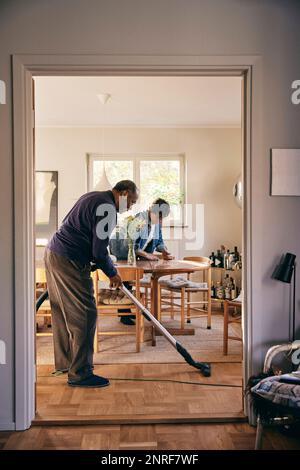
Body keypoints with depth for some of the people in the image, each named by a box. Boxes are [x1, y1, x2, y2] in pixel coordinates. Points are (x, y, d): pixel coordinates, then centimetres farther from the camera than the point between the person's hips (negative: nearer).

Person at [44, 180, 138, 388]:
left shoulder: (93, 197, 17)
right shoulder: (107, 209, -15)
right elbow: (99, 251, -17)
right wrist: (113, 273, 0)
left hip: (53, 253, 11)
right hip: (68, 261, -11)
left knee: (63, 313, 18)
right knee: (84, 315, -5)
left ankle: (65, 362, 31)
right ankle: (80, 373, 3)